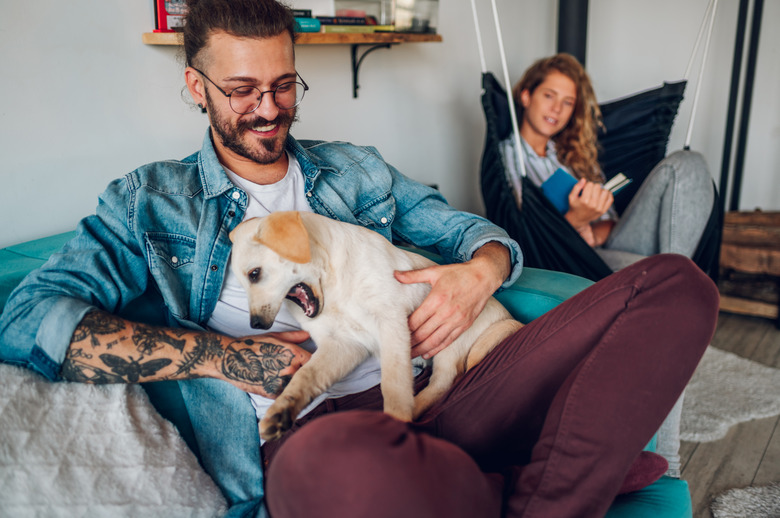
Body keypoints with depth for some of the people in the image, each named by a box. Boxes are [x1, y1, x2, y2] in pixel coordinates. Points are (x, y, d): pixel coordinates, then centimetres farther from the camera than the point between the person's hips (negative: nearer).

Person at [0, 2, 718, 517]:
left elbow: (478, 233, 24)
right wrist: (225, 355, -9)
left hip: (429, 400, 4)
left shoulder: (356, 170, 22)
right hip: (304, 443, -3)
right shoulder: (151, 202, 13)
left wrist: (480, 272, -3)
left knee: (676, 284, -9)